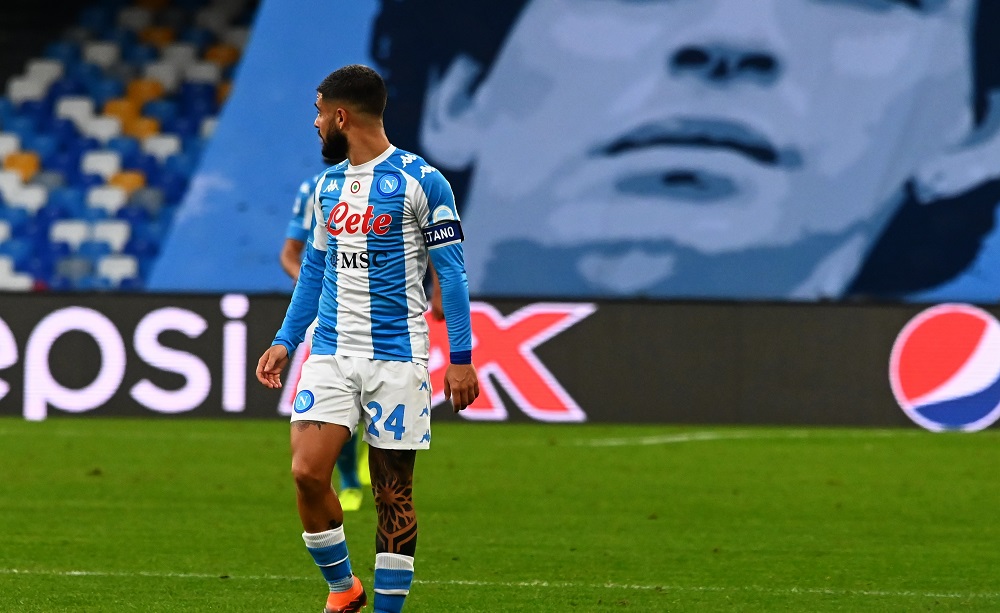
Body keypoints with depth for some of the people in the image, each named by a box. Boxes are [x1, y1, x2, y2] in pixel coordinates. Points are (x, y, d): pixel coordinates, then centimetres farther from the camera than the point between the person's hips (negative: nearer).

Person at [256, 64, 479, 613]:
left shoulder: (420, 181, -6)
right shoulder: (329, 185, 13)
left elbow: (451, 272, -6)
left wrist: (460, 357, -10)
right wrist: (285, 342, 16)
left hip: (396, 356, -5)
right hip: (331, 352, 5)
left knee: (393, 492, 0)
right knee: (307, 471, -10)